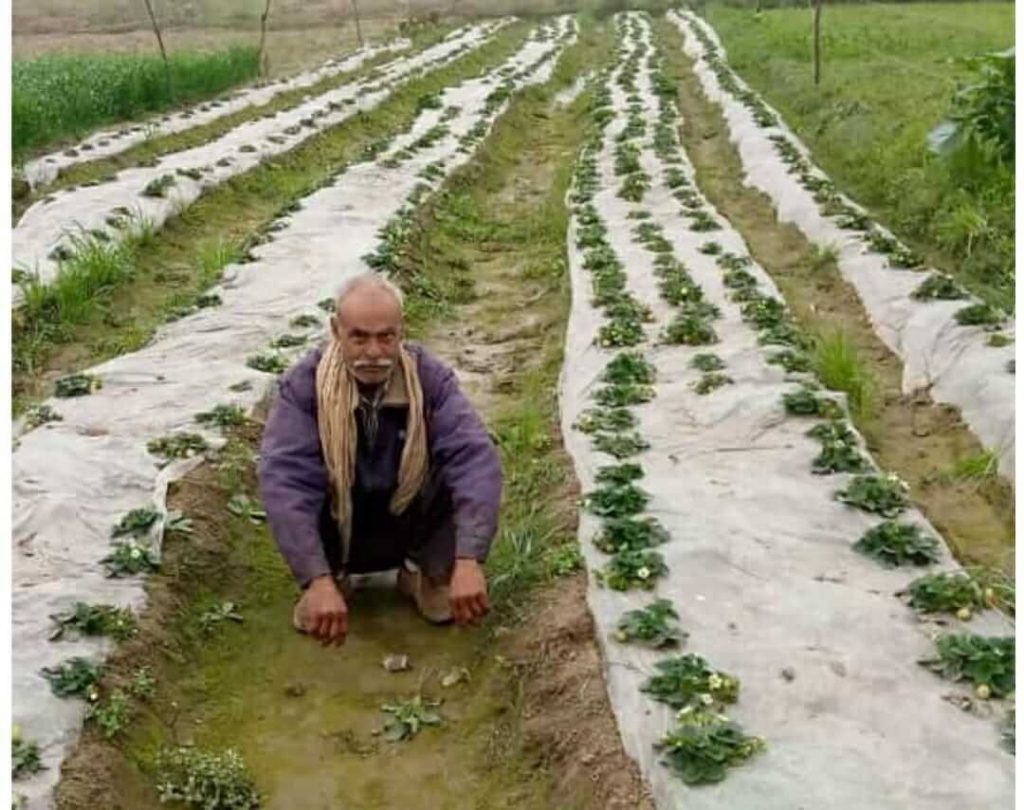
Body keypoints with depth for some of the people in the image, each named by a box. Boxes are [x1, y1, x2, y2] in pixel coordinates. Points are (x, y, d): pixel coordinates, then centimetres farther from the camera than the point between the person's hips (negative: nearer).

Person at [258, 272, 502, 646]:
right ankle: (334, 575, 0)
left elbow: (475, 457, -32)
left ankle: (429, 571, 1)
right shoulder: (304, 383, -22)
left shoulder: (430, 377, -19)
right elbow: (284, 479, -34)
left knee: (460, 466, -26)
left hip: (409, 527, 0)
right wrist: (318, 580, -46)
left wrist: (468, 560, -46)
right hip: (336, 533, 0)